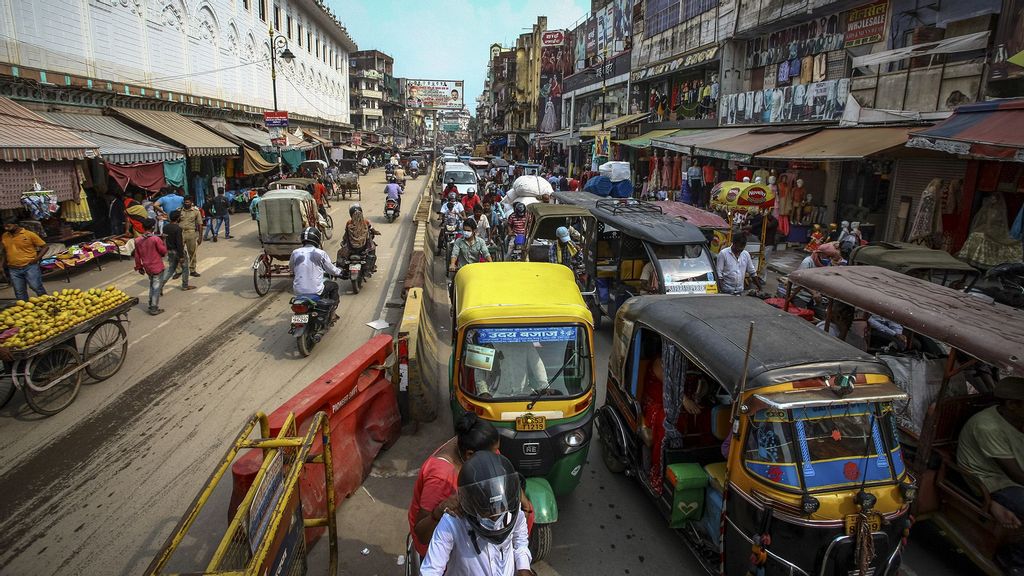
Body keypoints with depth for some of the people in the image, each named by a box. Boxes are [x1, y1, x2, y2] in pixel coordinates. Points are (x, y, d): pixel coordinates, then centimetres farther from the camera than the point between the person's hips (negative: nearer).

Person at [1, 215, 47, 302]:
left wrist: (37, 258, -12)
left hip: (30, 267, -5)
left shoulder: (29, 234, -7)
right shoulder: (5, 236, 7)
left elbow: (44, 247, -3)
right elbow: (5, 250, 25)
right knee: (19, 293, 9)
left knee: (37, 288, -3)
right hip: (13, 270, 5)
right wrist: (5, 262, 16)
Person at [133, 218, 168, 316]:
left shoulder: (138, 240, -1)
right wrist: (163, 244, 8)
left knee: (152, 286, 23)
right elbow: (164, 251, -12)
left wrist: (139, 267, 16)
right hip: (157, 267, -6)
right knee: (156, 288, 2)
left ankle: (151, 305, 30)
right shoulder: (155, 239, -19)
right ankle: (154, 309, 5)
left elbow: (137, 256, 6)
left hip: (147, 267, 6)